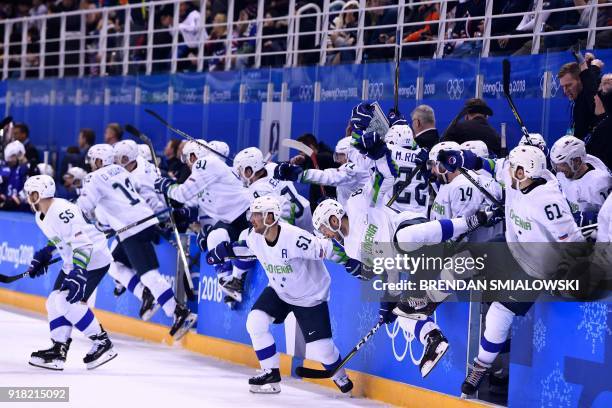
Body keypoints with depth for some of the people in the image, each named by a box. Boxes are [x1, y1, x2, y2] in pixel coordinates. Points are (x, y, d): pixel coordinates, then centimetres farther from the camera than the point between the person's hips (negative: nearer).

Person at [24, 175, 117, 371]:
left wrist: (78, 275, -35)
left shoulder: (62, 211, -27)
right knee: (55, 302, 6)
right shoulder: (41, 216, 6)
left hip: (93, 259, -11)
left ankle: (103, 343, -10)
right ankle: (58, 350, 12)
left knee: (70, 302, -20)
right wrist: (44, 256, 22)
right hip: (73, 262, 11)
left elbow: (83, 245, -31)